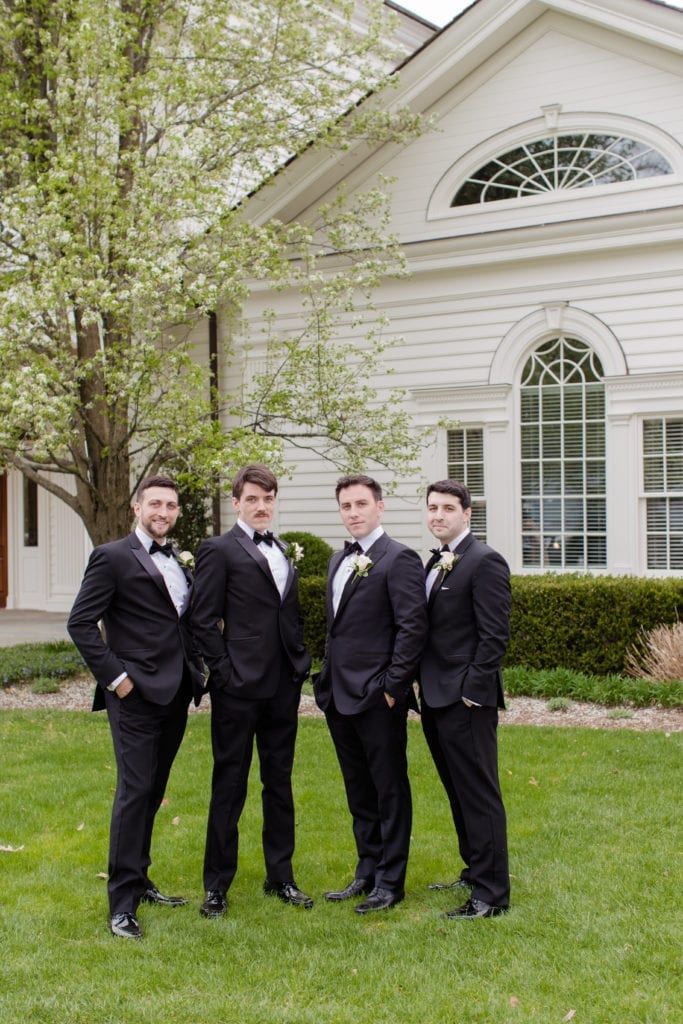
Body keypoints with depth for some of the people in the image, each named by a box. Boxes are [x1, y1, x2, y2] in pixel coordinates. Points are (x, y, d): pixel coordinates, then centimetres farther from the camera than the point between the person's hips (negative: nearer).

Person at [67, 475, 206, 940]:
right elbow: (81, 623, -10)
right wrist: (114, 676, -13)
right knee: (135, 791, -7)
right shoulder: (113, 557, -6)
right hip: (136, 693, -7)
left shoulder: (179, 562, 14)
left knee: (152, 792, 14)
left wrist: (196, 669, 8)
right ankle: (122, 902, 0)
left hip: (175, 693, 7)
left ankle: (139, 880, 26)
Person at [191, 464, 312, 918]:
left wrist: (301, 661, 8)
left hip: (283, 684, 6)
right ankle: (217, 885, 13)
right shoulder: (219, 550, -5)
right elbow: (205, 620, -9)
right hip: (239, 685, -6)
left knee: (280, 782, 14)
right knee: (230, 786, 2)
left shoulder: (283, 552, 15)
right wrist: (224, 673, -13)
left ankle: (280, 876, 25)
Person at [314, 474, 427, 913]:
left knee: (389, 790, 3)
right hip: (340, 694, 8)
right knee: (359, 792, 16)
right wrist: (329, 680, 14)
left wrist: (393, 686, -17)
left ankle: (390, 882, 12)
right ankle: (367, 873, 26)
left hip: (377, 696, -8)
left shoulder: (399, 559, -10)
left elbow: (413, 627, -15)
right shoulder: (339, 561, 16)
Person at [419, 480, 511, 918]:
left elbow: (494, 635, -17)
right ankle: (475, 871, 30)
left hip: (466, 702, -9)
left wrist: (471, 693, -18)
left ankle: (492, 894, 4)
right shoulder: (437, 562, 15)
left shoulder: (484, 561, -12)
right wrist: (425, 686, 12)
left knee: (479, 794, -3)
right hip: (437, 700, 9)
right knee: (459, 792, 17)